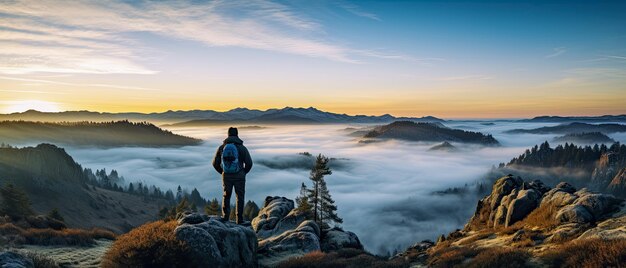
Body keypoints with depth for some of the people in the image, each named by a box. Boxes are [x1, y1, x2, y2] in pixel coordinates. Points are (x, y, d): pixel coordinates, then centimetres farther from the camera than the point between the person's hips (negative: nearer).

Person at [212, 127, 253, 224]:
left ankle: (225, 216, 14)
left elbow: (215, 163, 1)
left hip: (226, 176, 2)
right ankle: (239, 219, 12)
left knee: (226, 196, 21)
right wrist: (244, 172, 9)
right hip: (239, 176, -1)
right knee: (240, 197, 14)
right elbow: (249, 163, -9)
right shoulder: (242, 147, -10)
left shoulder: (221, 147, -3)